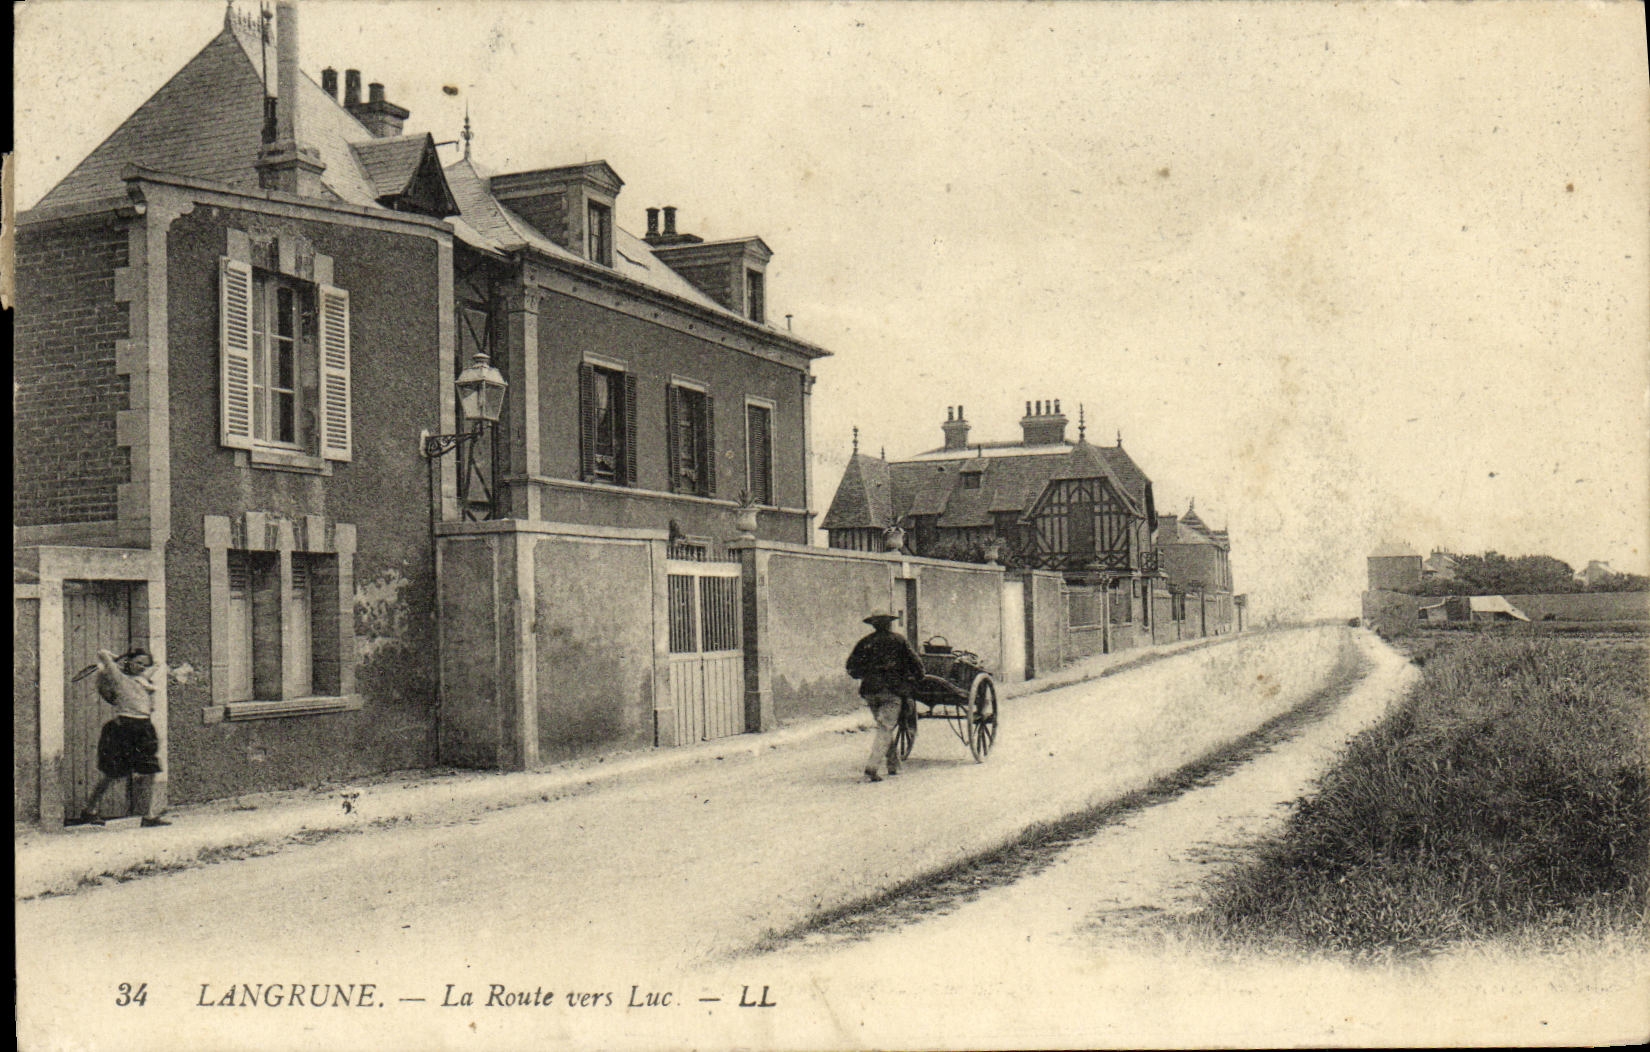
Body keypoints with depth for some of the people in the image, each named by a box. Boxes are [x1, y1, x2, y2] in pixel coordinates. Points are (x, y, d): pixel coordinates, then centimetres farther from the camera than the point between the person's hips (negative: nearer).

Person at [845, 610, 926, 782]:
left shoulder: (864, 643, 10)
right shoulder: (898, 640, 3)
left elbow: (851, 668, 10)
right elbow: (915, 663, 4)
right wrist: (916, 680, 19)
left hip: (869, 691, 4)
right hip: (892, 690, -4)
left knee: (884, 727, 19)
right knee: (885, 729, -6)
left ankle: (894, 765, 22)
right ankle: (871, 767, -19)